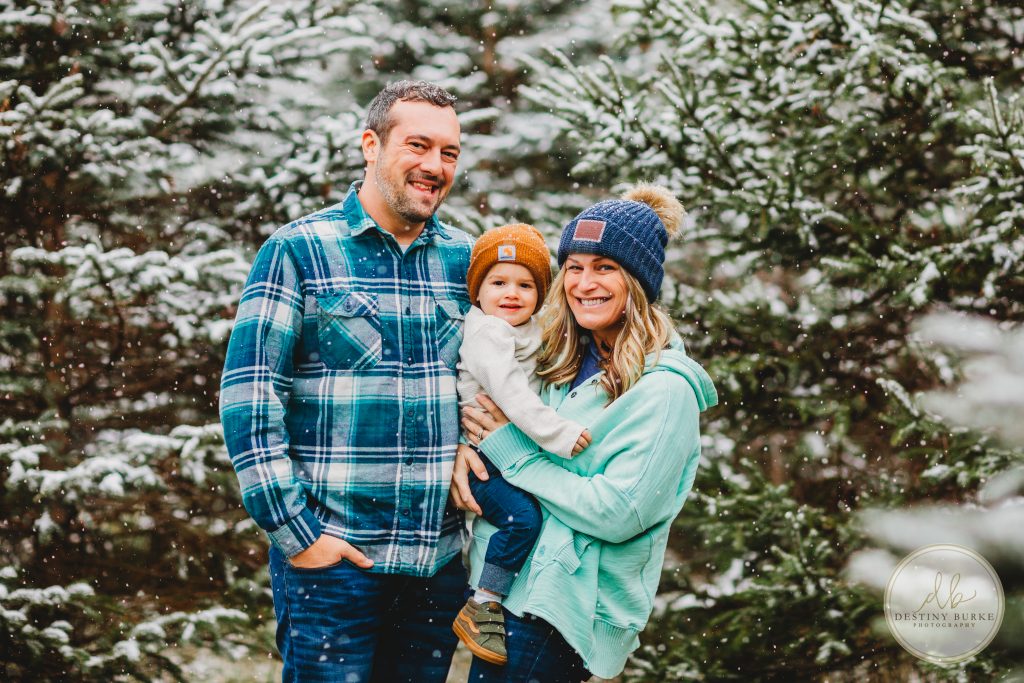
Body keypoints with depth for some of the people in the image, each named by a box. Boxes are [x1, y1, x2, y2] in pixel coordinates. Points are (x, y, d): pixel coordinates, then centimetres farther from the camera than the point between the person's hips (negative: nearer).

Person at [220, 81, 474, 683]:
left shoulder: (467, 260, 11)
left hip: (439, 561, 5)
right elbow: (248, 396, -8)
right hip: (330, 556, -4)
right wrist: (293, 531, -12)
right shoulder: (299, 251, -4)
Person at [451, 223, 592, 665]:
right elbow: (510, 394, -27)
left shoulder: (530, 334, 14)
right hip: (481, 459, -10)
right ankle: (481, 608, -18)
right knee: (521, 516, -25)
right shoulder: (486, 335, -16)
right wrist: (559, 433, -31)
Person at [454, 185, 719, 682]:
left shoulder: (664, 390, -12)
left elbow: (617, 514, -19)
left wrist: (511, 450, -14)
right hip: (505, 583, 7)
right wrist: (464, 446, -3)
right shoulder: (562, 363, 8)